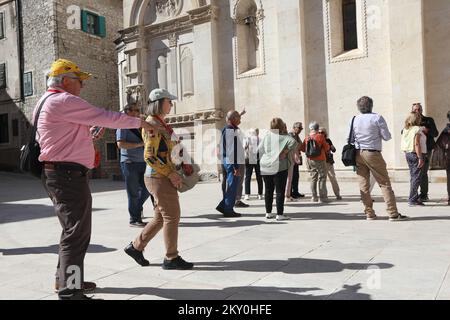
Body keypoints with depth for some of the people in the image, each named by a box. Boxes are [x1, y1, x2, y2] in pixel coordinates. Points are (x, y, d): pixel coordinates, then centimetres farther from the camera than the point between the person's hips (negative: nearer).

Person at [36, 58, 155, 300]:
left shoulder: (47, 102, 21)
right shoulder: (64, 101, -13)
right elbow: (106, 117, -14)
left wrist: (88, 135, 17)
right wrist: (139, 122, -3)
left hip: (59, 175, 11)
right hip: (68, 174, -11)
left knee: (74, 230, 21)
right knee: (76, 233, -7)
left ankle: (65, 279, 34)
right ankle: (70, 292, -2)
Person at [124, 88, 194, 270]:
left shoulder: (159, 123, 17)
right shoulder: (153, 125, -13)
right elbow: (150, 156, -20)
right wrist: (171, 174, -18)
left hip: (163, 178, 10)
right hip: (159, 178, -10)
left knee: (161, 217, 14)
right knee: (172, 216, -3)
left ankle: (136, 246, 25)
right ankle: (171, 258, 8)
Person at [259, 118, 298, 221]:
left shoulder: (266, 136, 5)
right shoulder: (284, 136, -7)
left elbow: (259, 150, 6)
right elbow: (293, 142, -23)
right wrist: (286, 151, -13)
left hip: (265, 167, 5)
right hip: (279, 167, -5)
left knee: (268, 190, 13)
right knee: (280, 191, 1)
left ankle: (268, 213, 20)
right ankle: (280, 214, 1)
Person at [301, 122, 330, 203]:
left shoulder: (307, 138, 0)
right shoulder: (320, 137, -10)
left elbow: (303, 149, 7)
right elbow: (327, 148, -4)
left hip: (310, 160, 4)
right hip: (320, 160, -4)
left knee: (313, 178, 13)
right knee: (322, 178, 2)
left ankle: (314, 197, 15)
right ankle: (322, 197, -1)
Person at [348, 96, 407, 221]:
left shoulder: (354, 120, 4)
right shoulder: (377, 118, -5)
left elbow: (350, 140, 7)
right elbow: (387, 137, -4)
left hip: (358, 153, 4)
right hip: (373, 154, -4)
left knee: (363, 184, 8)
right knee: (384, 183, 1)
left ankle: (369, 213, 11)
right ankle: (393, 213, 1)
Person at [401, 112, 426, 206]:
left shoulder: (405, 129, 10)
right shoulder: (417, 129, -12)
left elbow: (403, 144, 10)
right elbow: (417, 144, -19)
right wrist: (420, 158, -18)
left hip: (407, 153, 8)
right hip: (415, 154, -8)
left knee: (413, 177, 14)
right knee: (416, 177, -3)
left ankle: (415, 198, 18)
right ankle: (412, 199, -3)